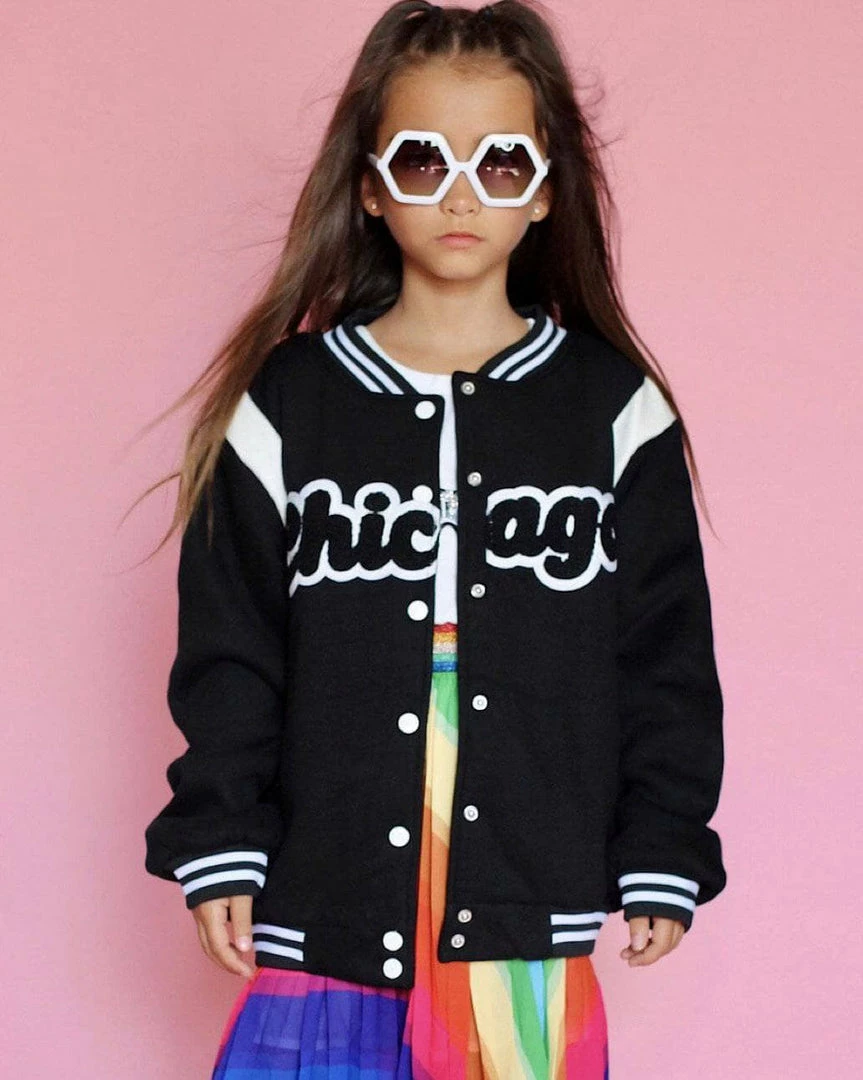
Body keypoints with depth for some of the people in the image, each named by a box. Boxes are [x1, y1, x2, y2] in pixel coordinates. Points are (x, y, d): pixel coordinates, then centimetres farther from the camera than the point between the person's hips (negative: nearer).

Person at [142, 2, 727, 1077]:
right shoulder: (288, 401, 4)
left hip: (537, 907, 0)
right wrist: (218, 849, 0)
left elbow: (666, 653, 7)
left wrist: (662, 859, 5)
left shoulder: (613, 405, 5)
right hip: (328, 901, 0)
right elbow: (228, 650, 5)